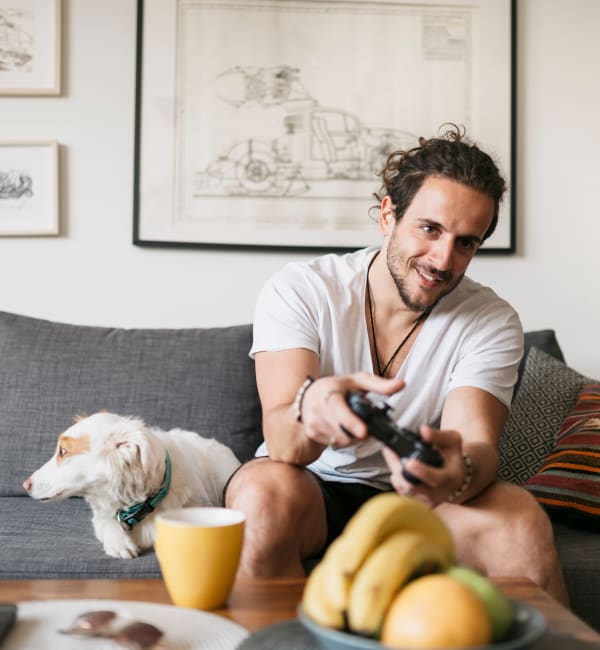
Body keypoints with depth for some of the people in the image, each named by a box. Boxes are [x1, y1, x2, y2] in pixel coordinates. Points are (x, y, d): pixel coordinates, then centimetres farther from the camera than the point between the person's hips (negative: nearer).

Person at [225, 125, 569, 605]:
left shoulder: (492, 323, -6)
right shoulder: (298, 291, -12)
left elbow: (478, 446, -21)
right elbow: (281, 443, -25)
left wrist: (457, 474, -47)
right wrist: (309, 409, -50)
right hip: (311, 490, -1)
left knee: (522, 520, -27)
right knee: (265, 491, -34)